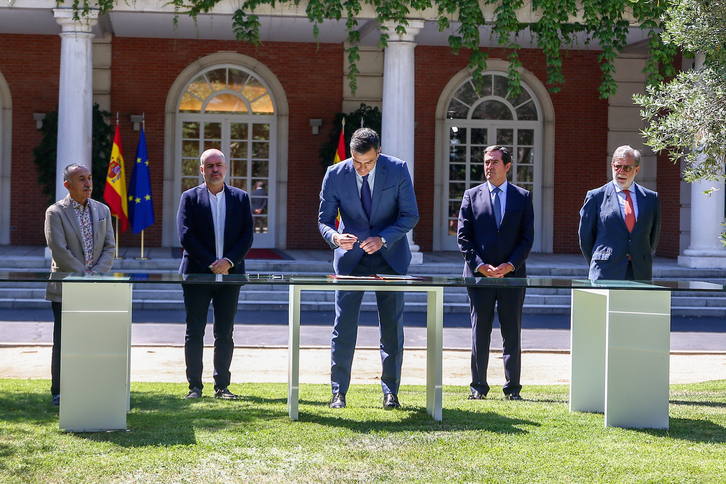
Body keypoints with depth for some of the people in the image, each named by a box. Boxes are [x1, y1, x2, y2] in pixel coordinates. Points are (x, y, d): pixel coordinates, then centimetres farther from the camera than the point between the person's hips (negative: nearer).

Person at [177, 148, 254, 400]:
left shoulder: (241, 197, 9)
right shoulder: (190, 197, 4)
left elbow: (247, 235, 3)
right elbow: (185, 235, -5)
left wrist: (229, 261, -12)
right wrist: (211, 263, -13)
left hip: (230, 274, 1)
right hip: (197, 274, -1)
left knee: (225, 334, 4)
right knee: (195, 333, 0)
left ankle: (222, 386, 10)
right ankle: (195, 386, 6)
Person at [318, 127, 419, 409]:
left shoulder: (398, 170, -10)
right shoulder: (335, 175, -9)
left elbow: (410, 215, -7)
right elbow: (324, 219, -3)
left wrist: (383, 239, -22)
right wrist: (335, 237, -26)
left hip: (389, 256, 0)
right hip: (351, 258, 0)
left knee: (392, 328, 3)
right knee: (344, 325, -4)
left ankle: (391, 392, 12)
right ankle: (338, 393, 4)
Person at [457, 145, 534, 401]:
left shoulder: (523, 197, 7)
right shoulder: (472, 196, 7)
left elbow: (527, 237, 3)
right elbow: (463, 236, 3)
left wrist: (510, 265, -10)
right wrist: (480, 265, -10)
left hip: (512, 274, 0)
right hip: (479, 274, 0)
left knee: (512, 334, 3)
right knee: (480, 333, 3)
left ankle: (513, 388, 9)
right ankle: (478, 387, 11)